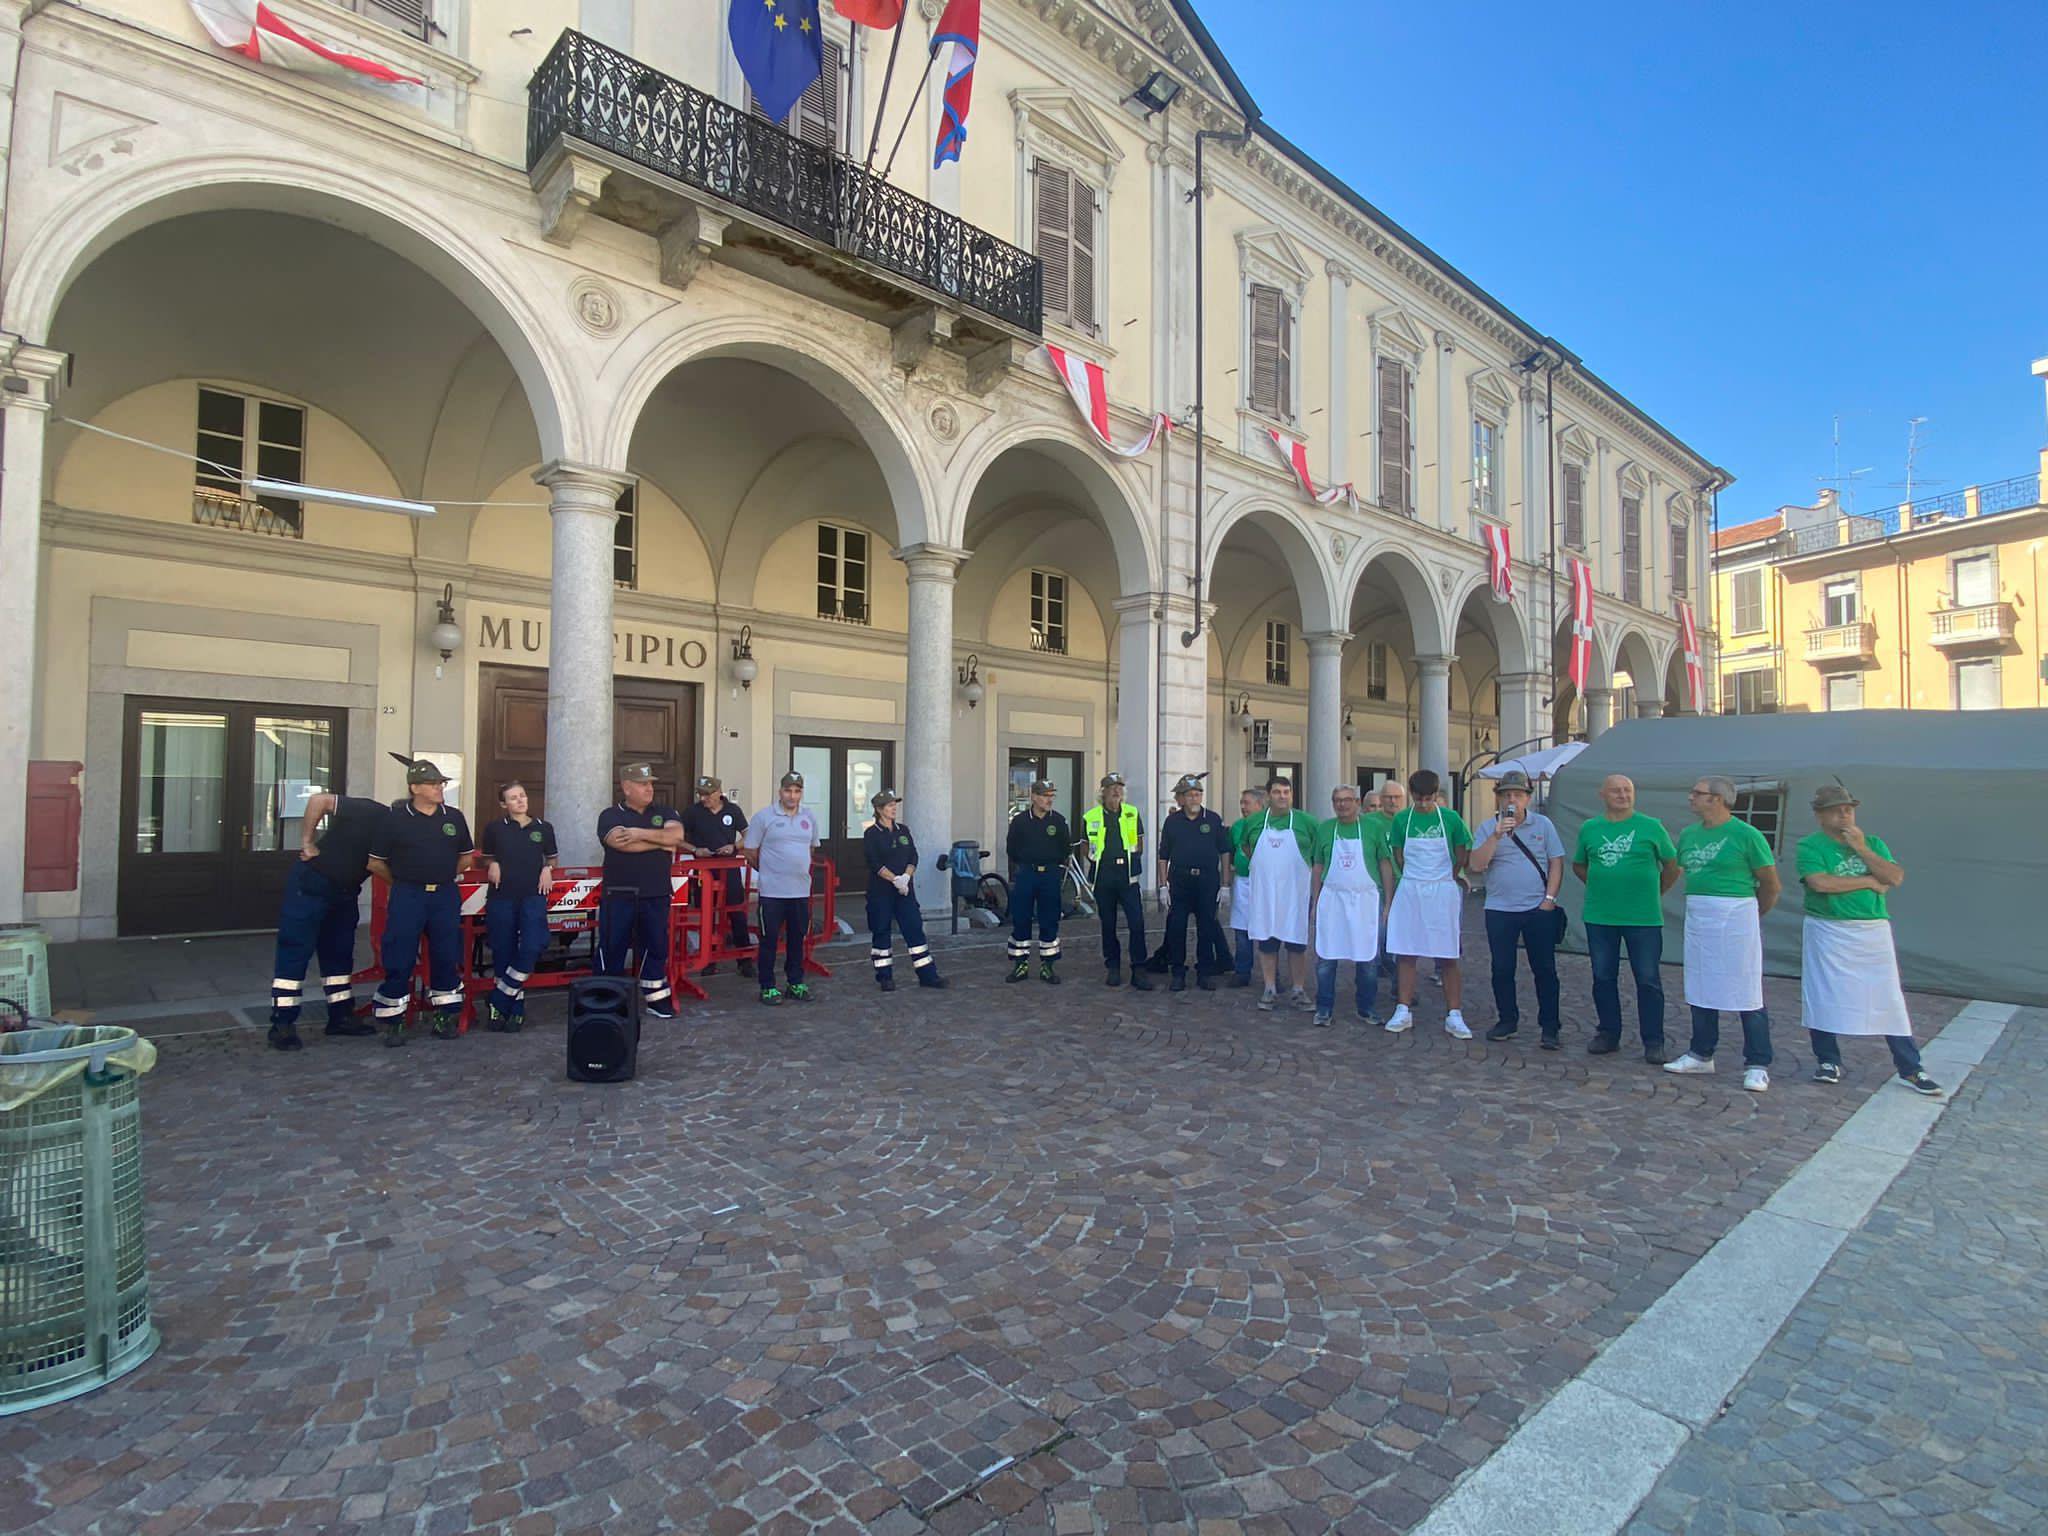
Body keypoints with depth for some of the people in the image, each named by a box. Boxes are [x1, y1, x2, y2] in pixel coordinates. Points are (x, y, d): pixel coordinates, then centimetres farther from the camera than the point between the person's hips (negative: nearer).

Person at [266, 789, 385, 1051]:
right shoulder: (368, 812, -22)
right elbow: (319, 800, -26)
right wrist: (307, 842, -21)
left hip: (344, 892, 8)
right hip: (310, 884, -8)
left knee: (340, 954, 12)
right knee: (295, 952, -4)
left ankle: (341, 1015, 21)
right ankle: (282, 1024, 0)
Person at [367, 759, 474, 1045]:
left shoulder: (454, 817, 6)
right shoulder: (395, 818, -3)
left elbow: (465, 857, 17)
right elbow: (375, 863, 3)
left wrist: (441, 877, 13)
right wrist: (402, 883, 9)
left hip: (446, 896, 3)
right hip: (407, 897, -3)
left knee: (447, 957, 6)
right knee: (399, 960, -2)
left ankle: (443, 1016, 18)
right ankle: (393, 1022, 9)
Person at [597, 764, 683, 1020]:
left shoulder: (664, 811, 8)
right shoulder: (611, 815, 0)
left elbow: (677, 835, -11)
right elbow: (622, 843, -19)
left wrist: (640, 833, -18)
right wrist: (661, 842, -11)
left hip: (656, 895, 3)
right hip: (619, 895, -2)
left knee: (656, 947, 9)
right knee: (612, 948, 4)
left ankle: (656, 999, 20)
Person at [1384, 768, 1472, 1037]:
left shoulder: (1450, 818, -3)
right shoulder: (1402, 819, 1)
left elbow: (1463, 854, 7)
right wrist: (1416, 879, 9)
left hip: (1443, 893, -1)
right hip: (1409, 892, 2)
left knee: (1448, 957, 1)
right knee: (1406, 954, 5)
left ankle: (1454, 1016, 7)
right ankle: (1403, 1011, 13)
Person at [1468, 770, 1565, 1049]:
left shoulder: (1543, 824, 3)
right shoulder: (1487, 827, 1)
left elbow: (1556, 862, 4)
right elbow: (1476, 866, -9)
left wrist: (1549, 899, -5)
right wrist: (1497, 835, -18)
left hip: (1538, 909, 0)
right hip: (1499, 910, 1)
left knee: (1544, 970, 3)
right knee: (1502, 969, 7)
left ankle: (1548, 1027, 12)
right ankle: (1507, 1021, 21)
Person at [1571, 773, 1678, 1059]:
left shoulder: (1651, 827, -1)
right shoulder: (1589, 828, 5)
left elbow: (1672, 866, 8)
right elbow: (1578, 865, 19)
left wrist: (1655, 893, 7)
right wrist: (1600, 887, 10)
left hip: (1643, 918, -2)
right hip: (1599, 917, 2)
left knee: (1648, 980, 3)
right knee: (1603, 978, 10)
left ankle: (1653, 1041, 13)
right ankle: (1608, 1034, 22)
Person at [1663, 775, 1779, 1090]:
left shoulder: (1746, 835, -9)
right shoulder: (1689, 834, 9)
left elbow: (1771, 884, -2)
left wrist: (1752, 915, 9)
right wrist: (1702, 905, 14)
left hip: (1735, 919, -6)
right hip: (1698, 918, 6)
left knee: (1746, 993, -2)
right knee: (1701, 990, 13)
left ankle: (1757, 1065, 7)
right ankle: (1701, 1054, 24)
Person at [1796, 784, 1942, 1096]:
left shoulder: (1872, 843, 11)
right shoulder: (1810, 846, -3)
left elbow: (1896, 878, -3)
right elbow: (1820, 883, -18)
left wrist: (1861, 849, -11)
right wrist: (1868, 882, -8)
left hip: (1873, 932, 3)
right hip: (1827, 933, -3)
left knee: (1889, 999, 4)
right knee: (1823, 997, 2)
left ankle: (1910, 1070, 12)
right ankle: (1828, 1061, 16)